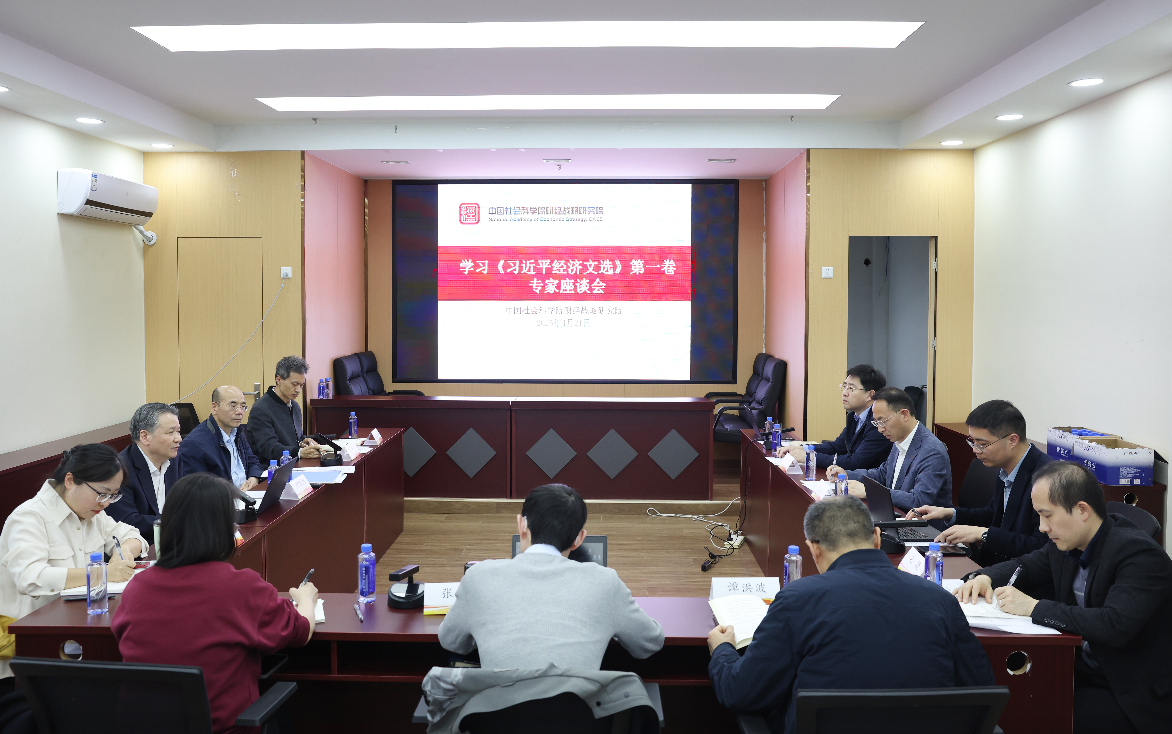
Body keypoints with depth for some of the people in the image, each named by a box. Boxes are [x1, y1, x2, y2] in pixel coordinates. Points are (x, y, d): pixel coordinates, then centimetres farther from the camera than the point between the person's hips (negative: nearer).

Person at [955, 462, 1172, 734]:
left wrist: (1034, 607, -29)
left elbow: (1115, 626, -35)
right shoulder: (1067, 544, 2)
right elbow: (1026, 566, 20)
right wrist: (984, 577, -2)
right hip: (1082, 670, 7)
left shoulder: (1141, 555, -22)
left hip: (1133, 697, -7)